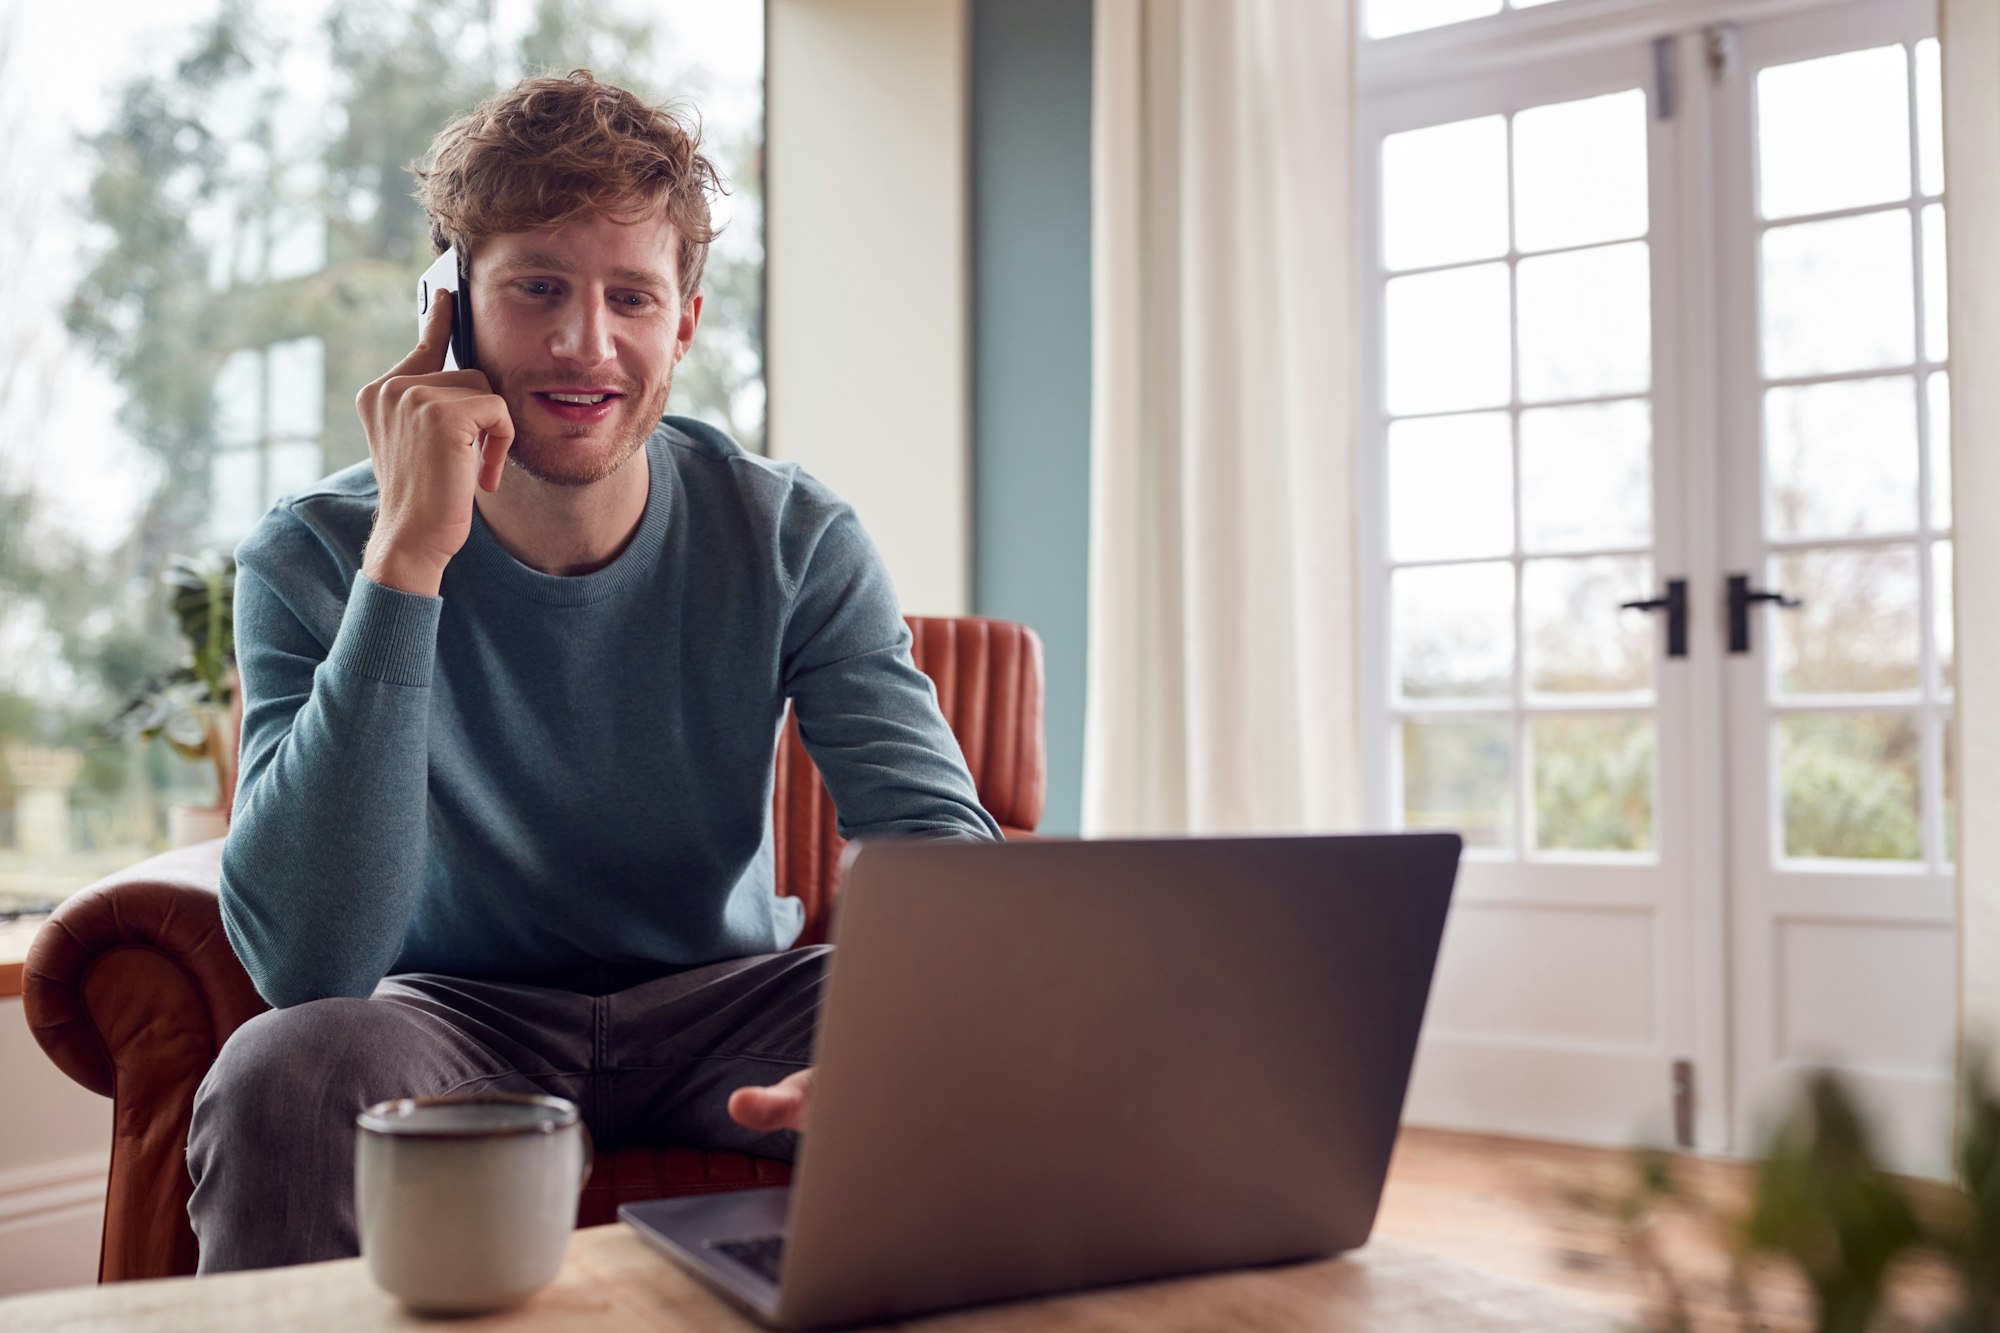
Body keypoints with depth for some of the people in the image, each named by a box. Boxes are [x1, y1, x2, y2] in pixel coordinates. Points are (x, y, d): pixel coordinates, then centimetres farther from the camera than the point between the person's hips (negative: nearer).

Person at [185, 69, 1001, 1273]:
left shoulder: (796, 540, -9)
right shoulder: (315, 557, -14)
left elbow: (940, 838, -18)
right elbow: (307, 961, -26)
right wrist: (408, 561, -33)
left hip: (722, 1000, 2)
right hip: (459, 1020, -1)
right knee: (283, 1072, -34)